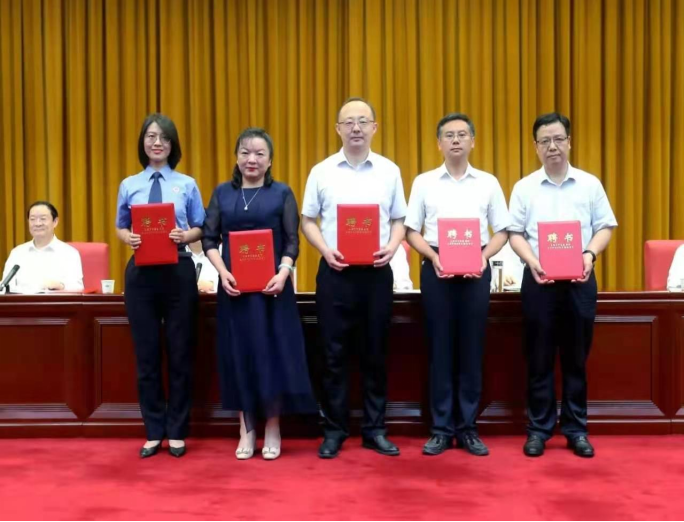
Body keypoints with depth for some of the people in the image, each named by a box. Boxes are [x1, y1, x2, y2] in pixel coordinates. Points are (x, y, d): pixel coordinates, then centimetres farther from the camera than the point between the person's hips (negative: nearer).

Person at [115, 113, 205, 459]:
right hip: (141, 272, 1)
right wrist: (129, 238, -12)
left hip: (178, 271, -1)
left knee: (179, 353, 6)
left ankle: (177, 432, 18)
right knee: (146, 354, 7)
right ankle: (154, 432, 18)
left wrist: (185, 236, -17)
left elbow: (200, 228, 3)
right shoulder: (129, 185, 6)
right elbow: (120, 227, 10)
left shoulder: (187, 185, 3)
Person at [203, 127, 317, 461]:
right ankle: (246, 430, 17)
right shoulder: (222, 193, 8)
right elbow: (209, 239, 4)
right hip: (234, 287, 2)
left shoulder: (282, 193, 3)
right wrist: (223, 273, -11)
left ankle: (273, 430, 14)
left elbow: (292, 242, -1)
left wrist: (283, 274, -18)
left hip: (271, 286, -2)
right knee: (239, 354, 6)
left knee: (272, 353, 1)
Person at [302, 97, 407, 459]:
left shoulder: (389, 171, 6)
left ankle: (374, 429, 18)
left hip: (376, 272, 1)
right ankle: (334, 430, 14)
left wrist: (392, 246, -11)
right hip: (335, 271, -1)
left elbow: (399, 220, 9)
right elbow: (307, 221, 6)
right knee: (334, 353, 4)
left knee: (375, 352, 7)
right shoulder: (322, 171, 4)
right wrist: (325, 250, -11)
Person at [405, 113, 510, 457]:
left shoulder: (488, 183, 7)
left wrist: (484, 257, -11)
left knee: (471, 350, 5)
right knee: (440, 349, 3)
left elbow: (502, 231, 7)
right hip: (436, 270, -1)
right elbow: (411, 231, 3)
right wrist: (433, 257, -13)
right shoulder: (424, 182, 5)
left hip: (476, 270, 1)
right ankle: (441, 429, 11)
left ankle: (468, 428, 14)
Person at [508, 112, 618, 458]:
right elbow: (515, 233, 2)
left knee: (576, 358, 8)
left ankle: (576, 429, 18)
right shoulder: (524, 187, 4)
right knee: (539, 359, 5)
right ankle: (539, 429, 15)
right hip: (539, 279, 0)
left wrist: (590, 254, -13)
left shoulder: (590, 184, 5)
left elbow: (604, 227, 5)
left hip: (579, 280, 1)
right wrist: (532, 261, -15)